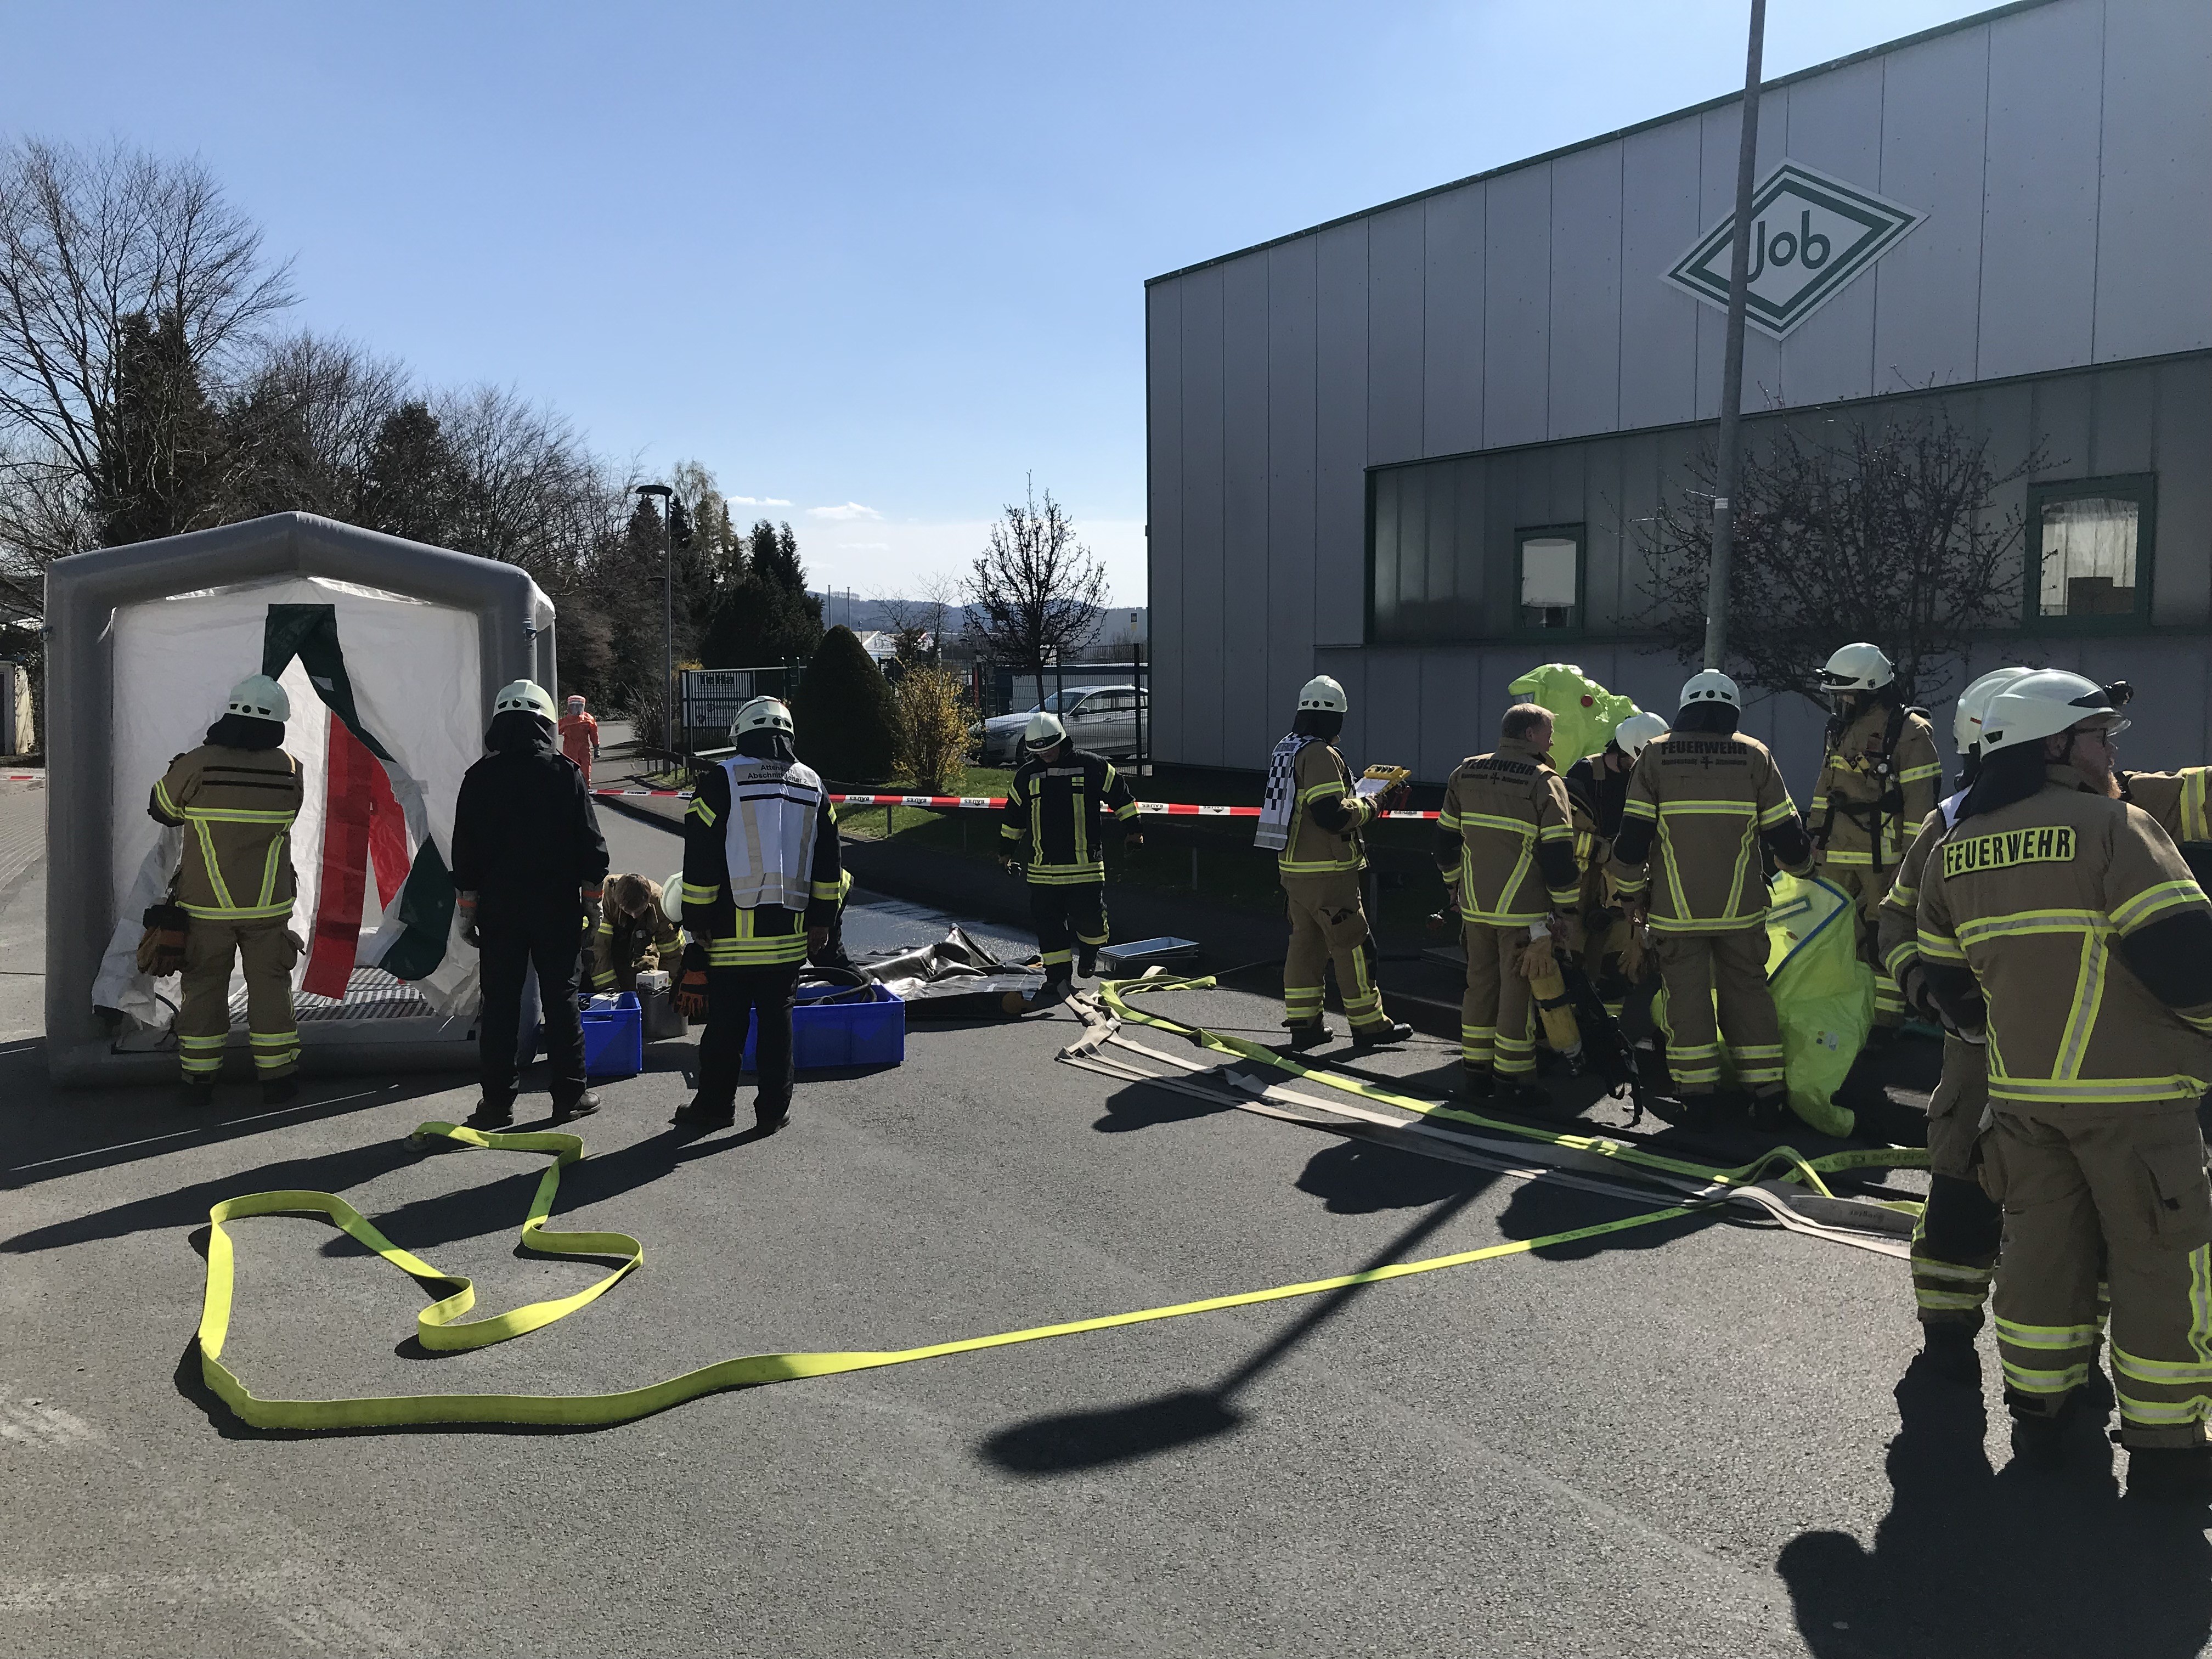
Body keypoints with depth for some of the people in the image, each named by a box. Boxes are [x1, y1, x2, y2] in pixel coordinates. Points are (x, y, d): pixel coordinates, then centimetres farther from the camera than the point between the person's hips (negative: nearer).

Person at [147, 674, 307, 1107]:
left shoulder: (197, 765, -11)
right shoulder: (290, 770, -7)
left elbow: (161, 809, 3)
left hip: (206, 906, 0)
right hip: (267, 905, 1)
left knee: (204, 986, 11)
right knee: (269, 985, 11)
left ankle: (199, 1081, 17)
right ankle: (276, 1078, 15)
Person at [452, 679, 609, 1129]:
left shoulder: (480, 777, -1)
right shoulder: (565, 772, -3)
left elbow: (466, 852, 2)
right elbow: (591, 844, -2)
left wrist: (467, 910, 9)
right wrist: (592, 901, 7)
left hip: (499, 908, 1)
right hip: (558, 907, 0)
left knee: (500, 1005, 5)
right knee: (560, 999, 6)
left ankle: (497, 1101, 7)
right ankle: (569, 1095, 9)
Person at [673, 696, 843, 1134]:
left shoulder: (720, 782, -5)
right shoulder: (812, 785, 9)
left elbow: (700, 864, -6)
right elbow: (828, 868, 12)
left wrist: (696, 924, 0)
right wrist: (821, 921, 18)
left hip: (732, 934, -3)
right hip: (789, 934, 4)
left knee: (725, 1024, 5)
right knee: (777, 1020, 10)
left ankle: (715, 1106, 16)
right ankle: (773, 1110, 13)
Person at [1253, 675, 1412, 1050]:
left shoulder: (1285, 750, 13)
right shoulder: (1321, 755, -17)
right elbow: (1334, 815, -22)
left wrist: (1360, 799, 14)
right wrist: (1373, 804, -6)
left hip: (1292, 865, 9)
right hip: (1327, 871, -9)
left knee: (1305, 941, 13)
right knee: (1352, 945, 0)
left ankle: (1302, 1023, 16)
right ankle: (1368, 1024, 7)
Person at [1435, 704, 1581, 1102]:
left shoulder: (1466, 774, 7)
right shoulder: (1545, 781, -10)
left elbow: (1446, 840, 13)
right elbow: (1558, 852, -13)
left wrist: (1458, 885, 24)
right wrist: (1566, 905, -5)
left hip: (1474, 905, 6)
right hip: (1523, 911, -6)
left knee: (1481, 984, 15)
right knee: (1517, 991, 2)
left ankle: (1476, 1071, 21)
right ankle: (1511, 1079, 6)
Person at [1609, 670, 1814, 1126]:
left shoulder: (1655, 755, -1)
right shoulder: (1754, 755, 1)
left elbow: (1631, 838, -4)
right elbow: (1784, 833, 5)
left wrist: (1631, 894, 9)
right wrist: (1803, 866, 26)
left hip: (1675, 909, -1)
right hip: (1741, 906, 1)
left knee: (1687, 995, 8)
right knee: (1747, 992, 11)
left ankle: (1699, 1095, 9)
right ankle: (1766, 1096, 10)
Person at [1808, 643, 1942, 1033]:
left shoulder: (1909, 732, -10)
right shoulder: (1842, 729, 14)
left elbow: (1921, 799, -13)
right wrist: (1816, 832, 20)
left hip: (1885, 854, -7)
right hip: (1838, 854, 7)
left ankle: (1886, 1026, 3)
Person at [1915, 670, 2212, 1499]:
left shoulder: (1954, 852, 7)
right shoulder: (2114, 826, -13)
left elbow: (1948, 981, 15)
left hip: (2021, 1091, 6)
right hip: (2131, 1094, -6)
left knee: (2042, 1246, 16)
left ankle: (2037, 1416, 24)